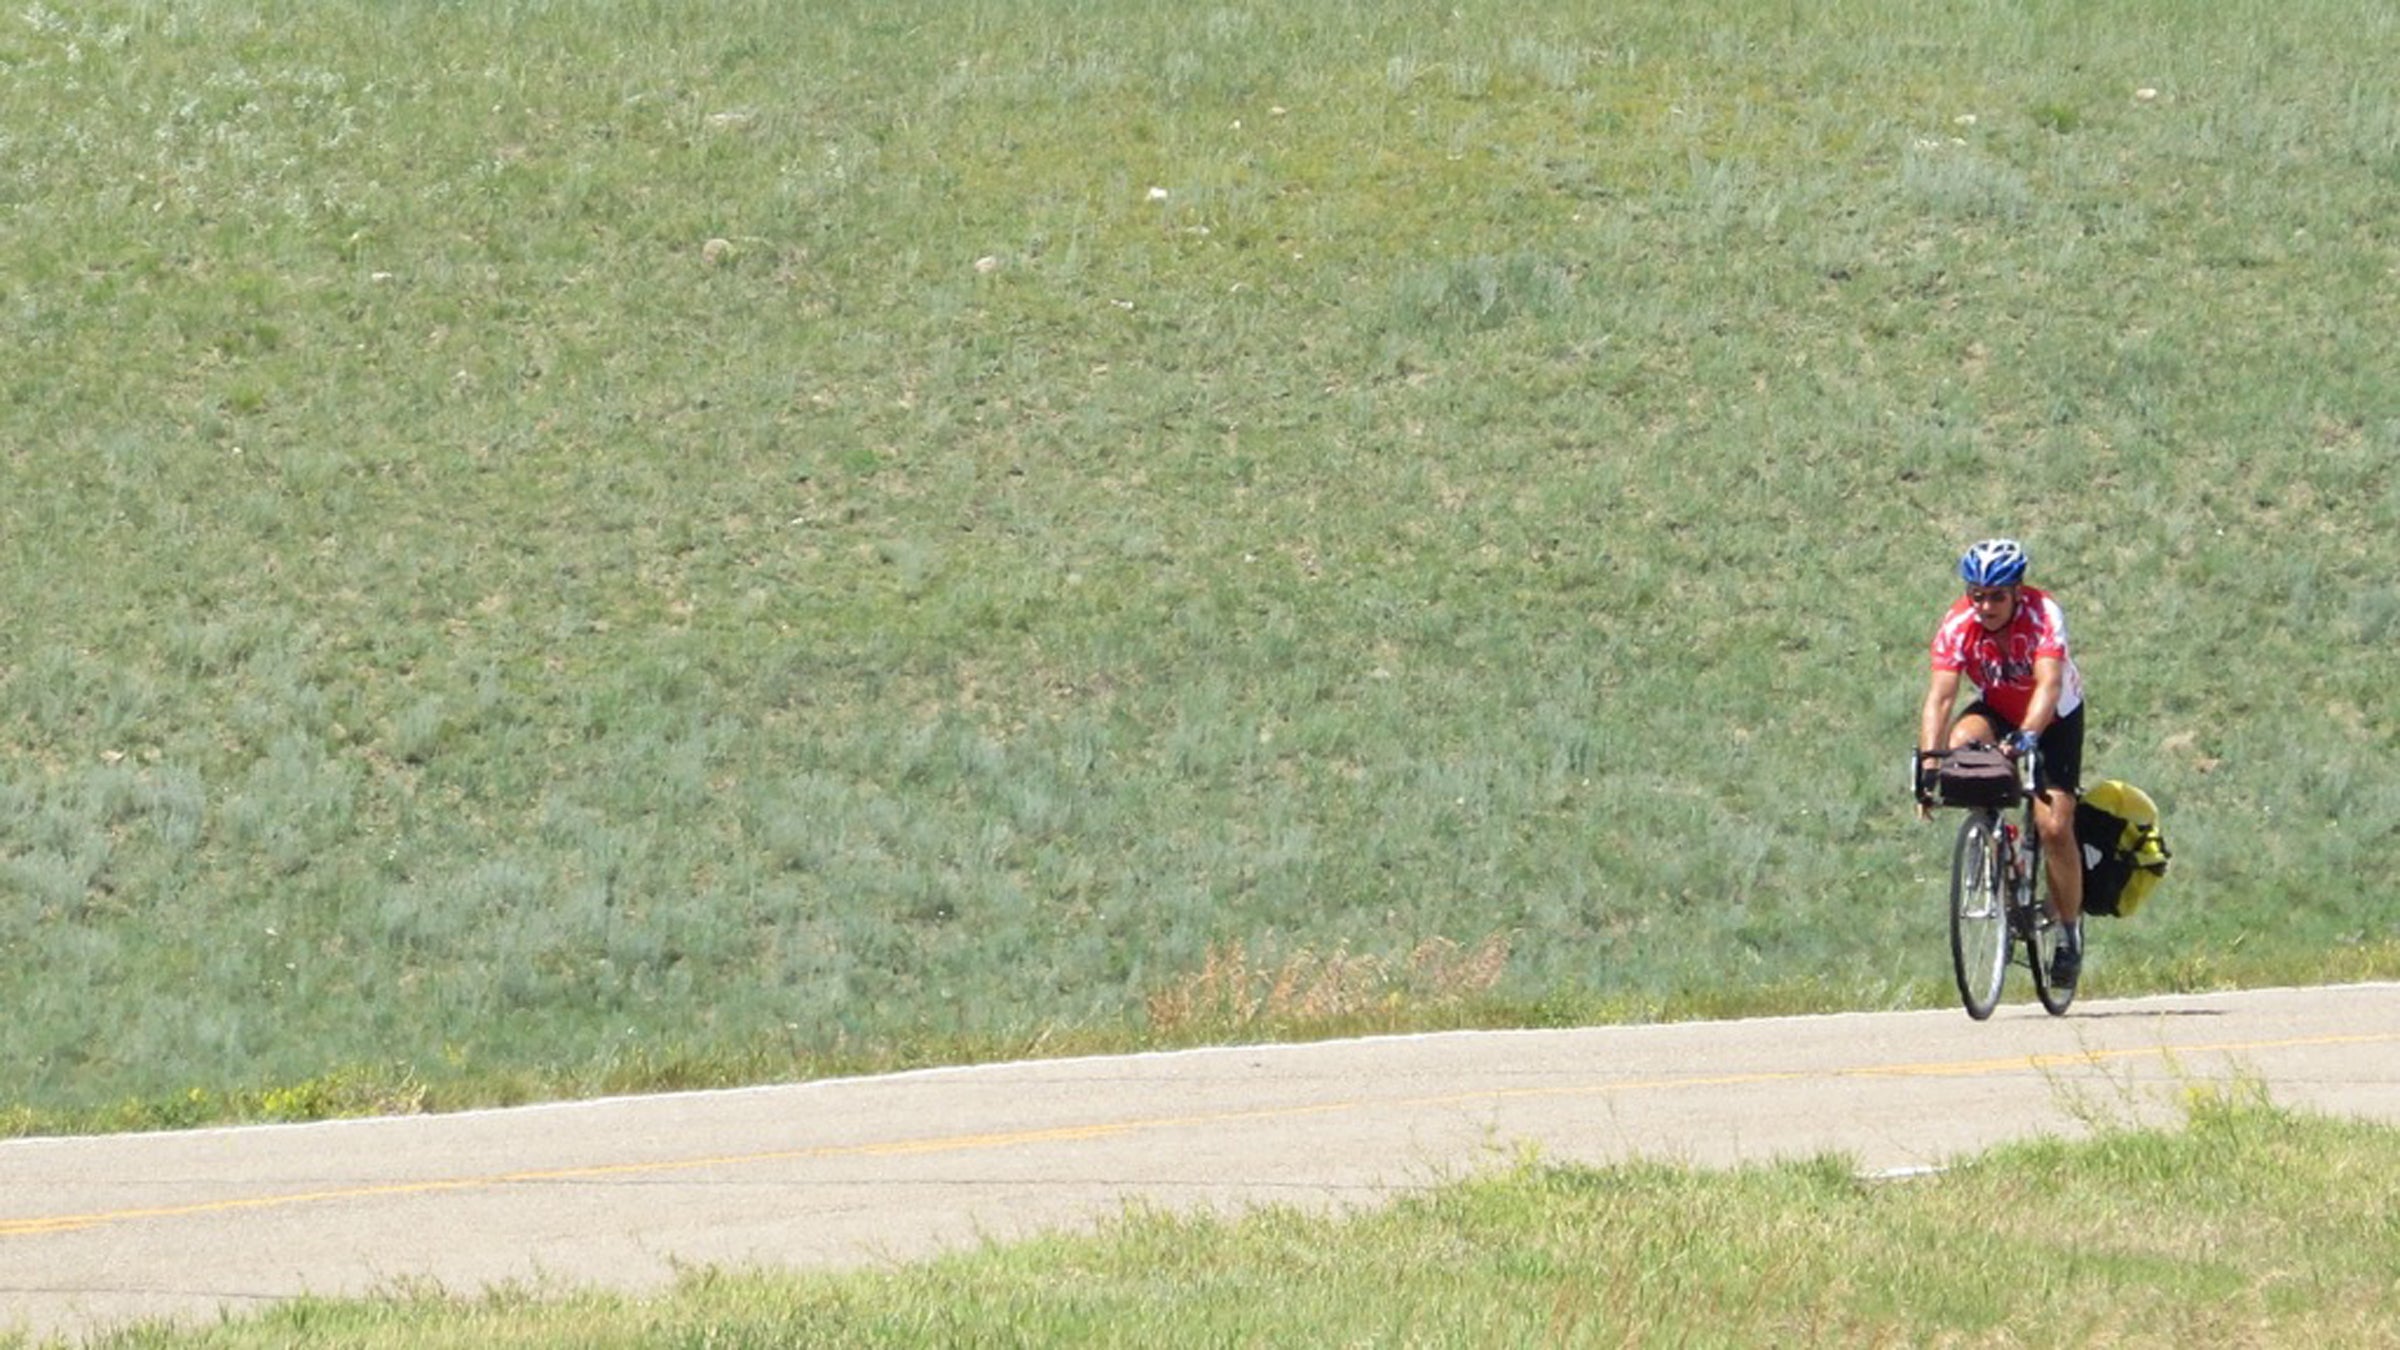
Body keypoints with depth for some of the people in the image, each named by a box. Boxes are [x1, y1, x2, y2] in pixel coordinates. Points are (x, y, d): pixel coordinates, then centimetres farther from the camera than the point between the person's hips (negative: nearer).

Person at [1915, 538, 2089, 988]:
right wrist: (1927, 763, -44)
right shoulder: (1958, 624, -24)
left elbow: (2048, 685, -44)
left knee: (2055, 828, -13)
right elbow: (1940, 696, -31)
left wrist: (2025, 738, -61)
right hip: (1998, 711, 2)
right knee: (1961, 743, -33)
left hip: (2054, 718, -2)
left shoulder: (2043, 614, -31)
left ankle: (2070, 933, 6)